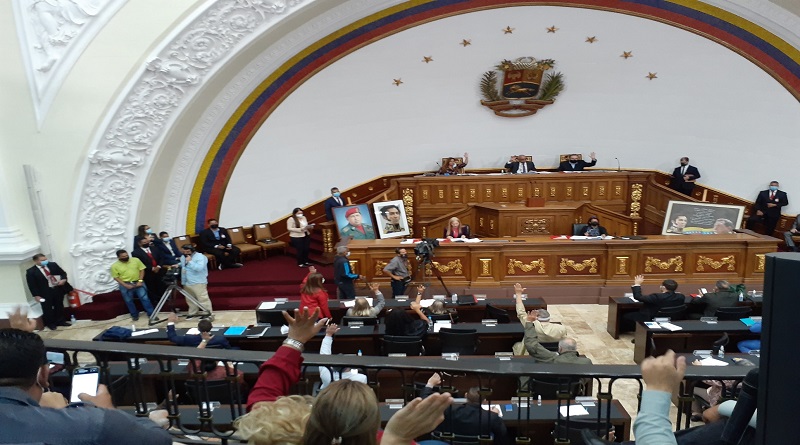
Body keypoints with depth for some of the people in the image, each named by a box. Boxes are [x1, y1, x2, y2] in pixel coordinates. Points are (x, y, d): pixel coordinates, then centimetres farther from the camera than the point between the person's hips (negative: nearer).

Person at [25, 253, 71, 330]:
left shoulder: (53, 264, 1)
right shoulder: (31, 272, -10)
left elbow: (63, 273, 9)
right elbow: (32, 285, -9)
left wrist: (63, 280, -12)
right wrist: (36, 296, -12)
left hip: (58, 289, 4)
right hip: (45, 293, -4)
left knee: (59, 306, 15)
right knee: (48, 309, 7)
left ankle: (60, 321, 30)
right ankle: (50, 323, 25)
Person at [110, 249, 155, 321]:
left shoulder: (136, 260, 1)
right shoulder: (114, 266, -3)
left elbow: (142, 270, 4)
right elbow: (116, 277, -4)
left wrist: (140, 281, -7)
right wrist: (125, 285, -13)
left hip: (138, 283, 0)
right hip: (125, 284, 0)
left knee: (144, 298, -6)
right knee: (128, 301, 6)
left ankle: (151, 314, 0)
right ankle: (135, 315, 23)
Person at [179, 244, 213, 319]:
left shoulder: (200, 256, -12)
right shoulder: (183, 257, 14)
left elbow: (199, 268, -26)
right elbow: (182, 267, 30)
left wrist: (190, 261, -22)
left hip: (198, 283, -8)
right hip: (187, 283, 8)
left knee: (203, 299, -10)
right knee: (190, 299, 15)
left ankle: (209, 314, -8)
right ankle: (193, 313, 29)